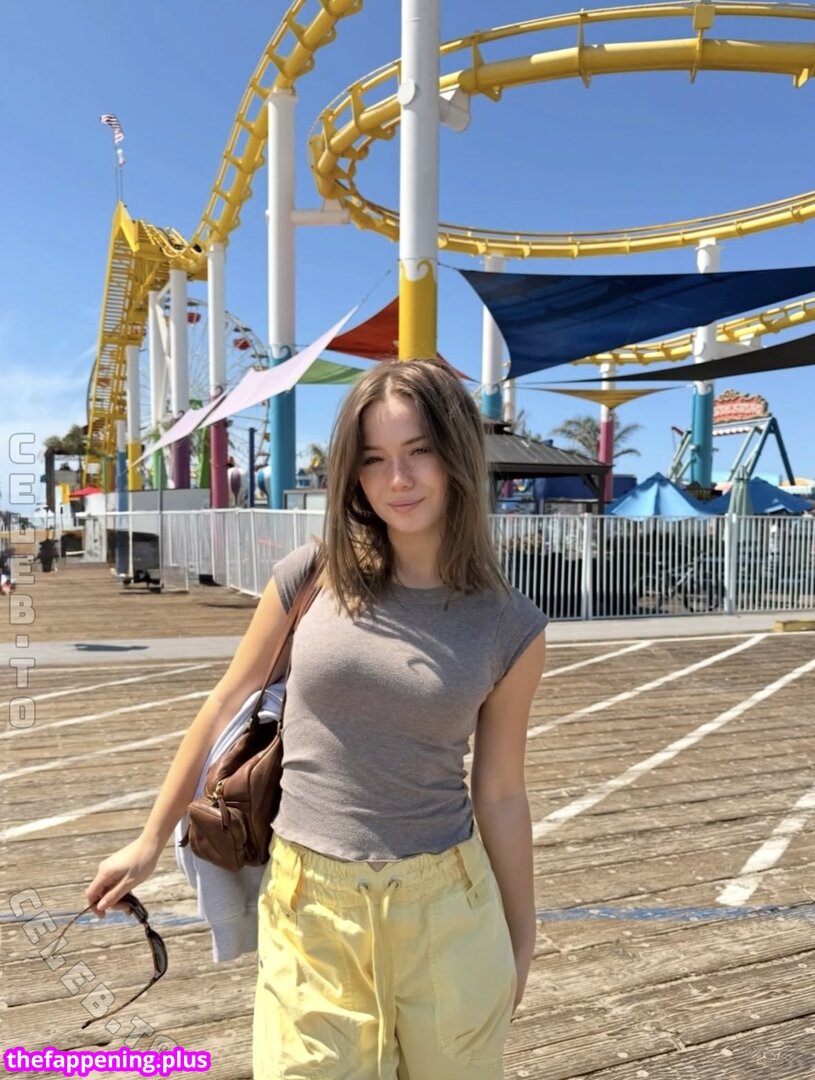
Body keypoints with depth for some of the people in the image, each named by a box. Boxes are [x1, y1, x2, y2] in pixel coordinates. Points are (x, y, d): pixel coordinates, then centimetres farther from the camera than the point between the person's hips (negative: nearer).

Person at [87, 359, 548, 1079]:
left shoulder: (509, 627, -6)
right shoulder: (311, 576, -6)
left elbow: (500, 795, 3)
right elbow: (228, 707, 6)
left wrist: (520, 939, 11)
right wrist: (152, 840, 13)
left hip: (447, 908, 1)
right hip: (310, 904, 0)